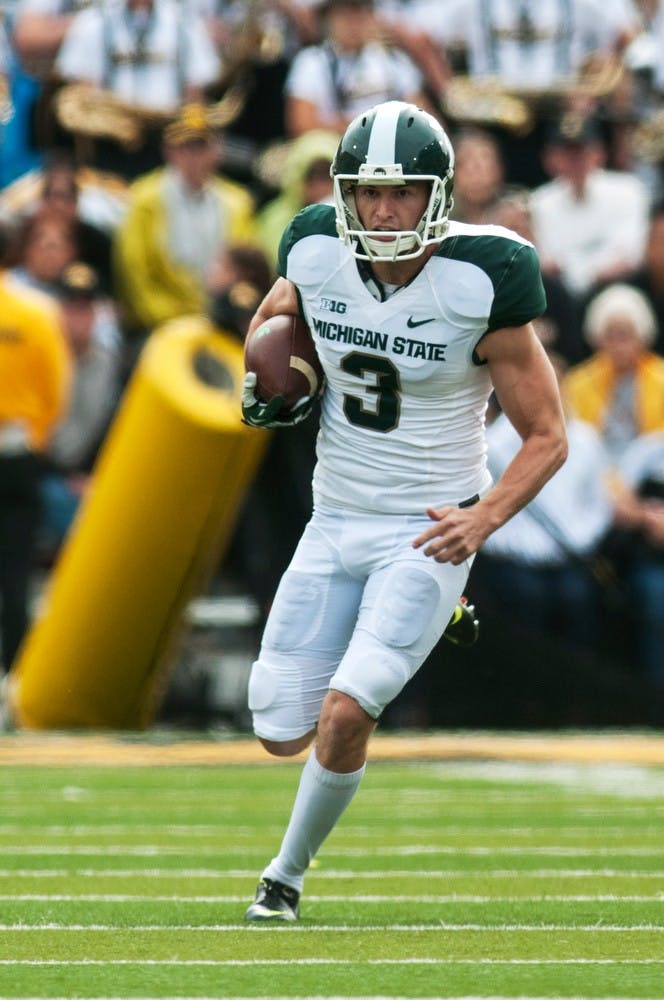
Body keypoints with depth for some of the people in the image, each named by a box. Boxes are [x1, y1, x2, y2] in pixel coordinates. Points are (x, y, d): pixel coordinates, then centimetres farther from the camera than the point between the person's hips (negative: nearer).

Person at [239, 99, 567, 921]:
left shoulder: (479, 287, -17)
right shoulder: (317, 257, -7)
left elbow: (546, 437, -10)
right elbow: (272, 316, 19)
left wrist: (485, 516, -24)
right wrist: (262, 381, -2)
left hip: (429, 534, -4)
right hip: (336, 523, 4)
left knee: (344, 715, -19)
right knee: (283, 734, 4)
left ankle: (288, 873, 6)